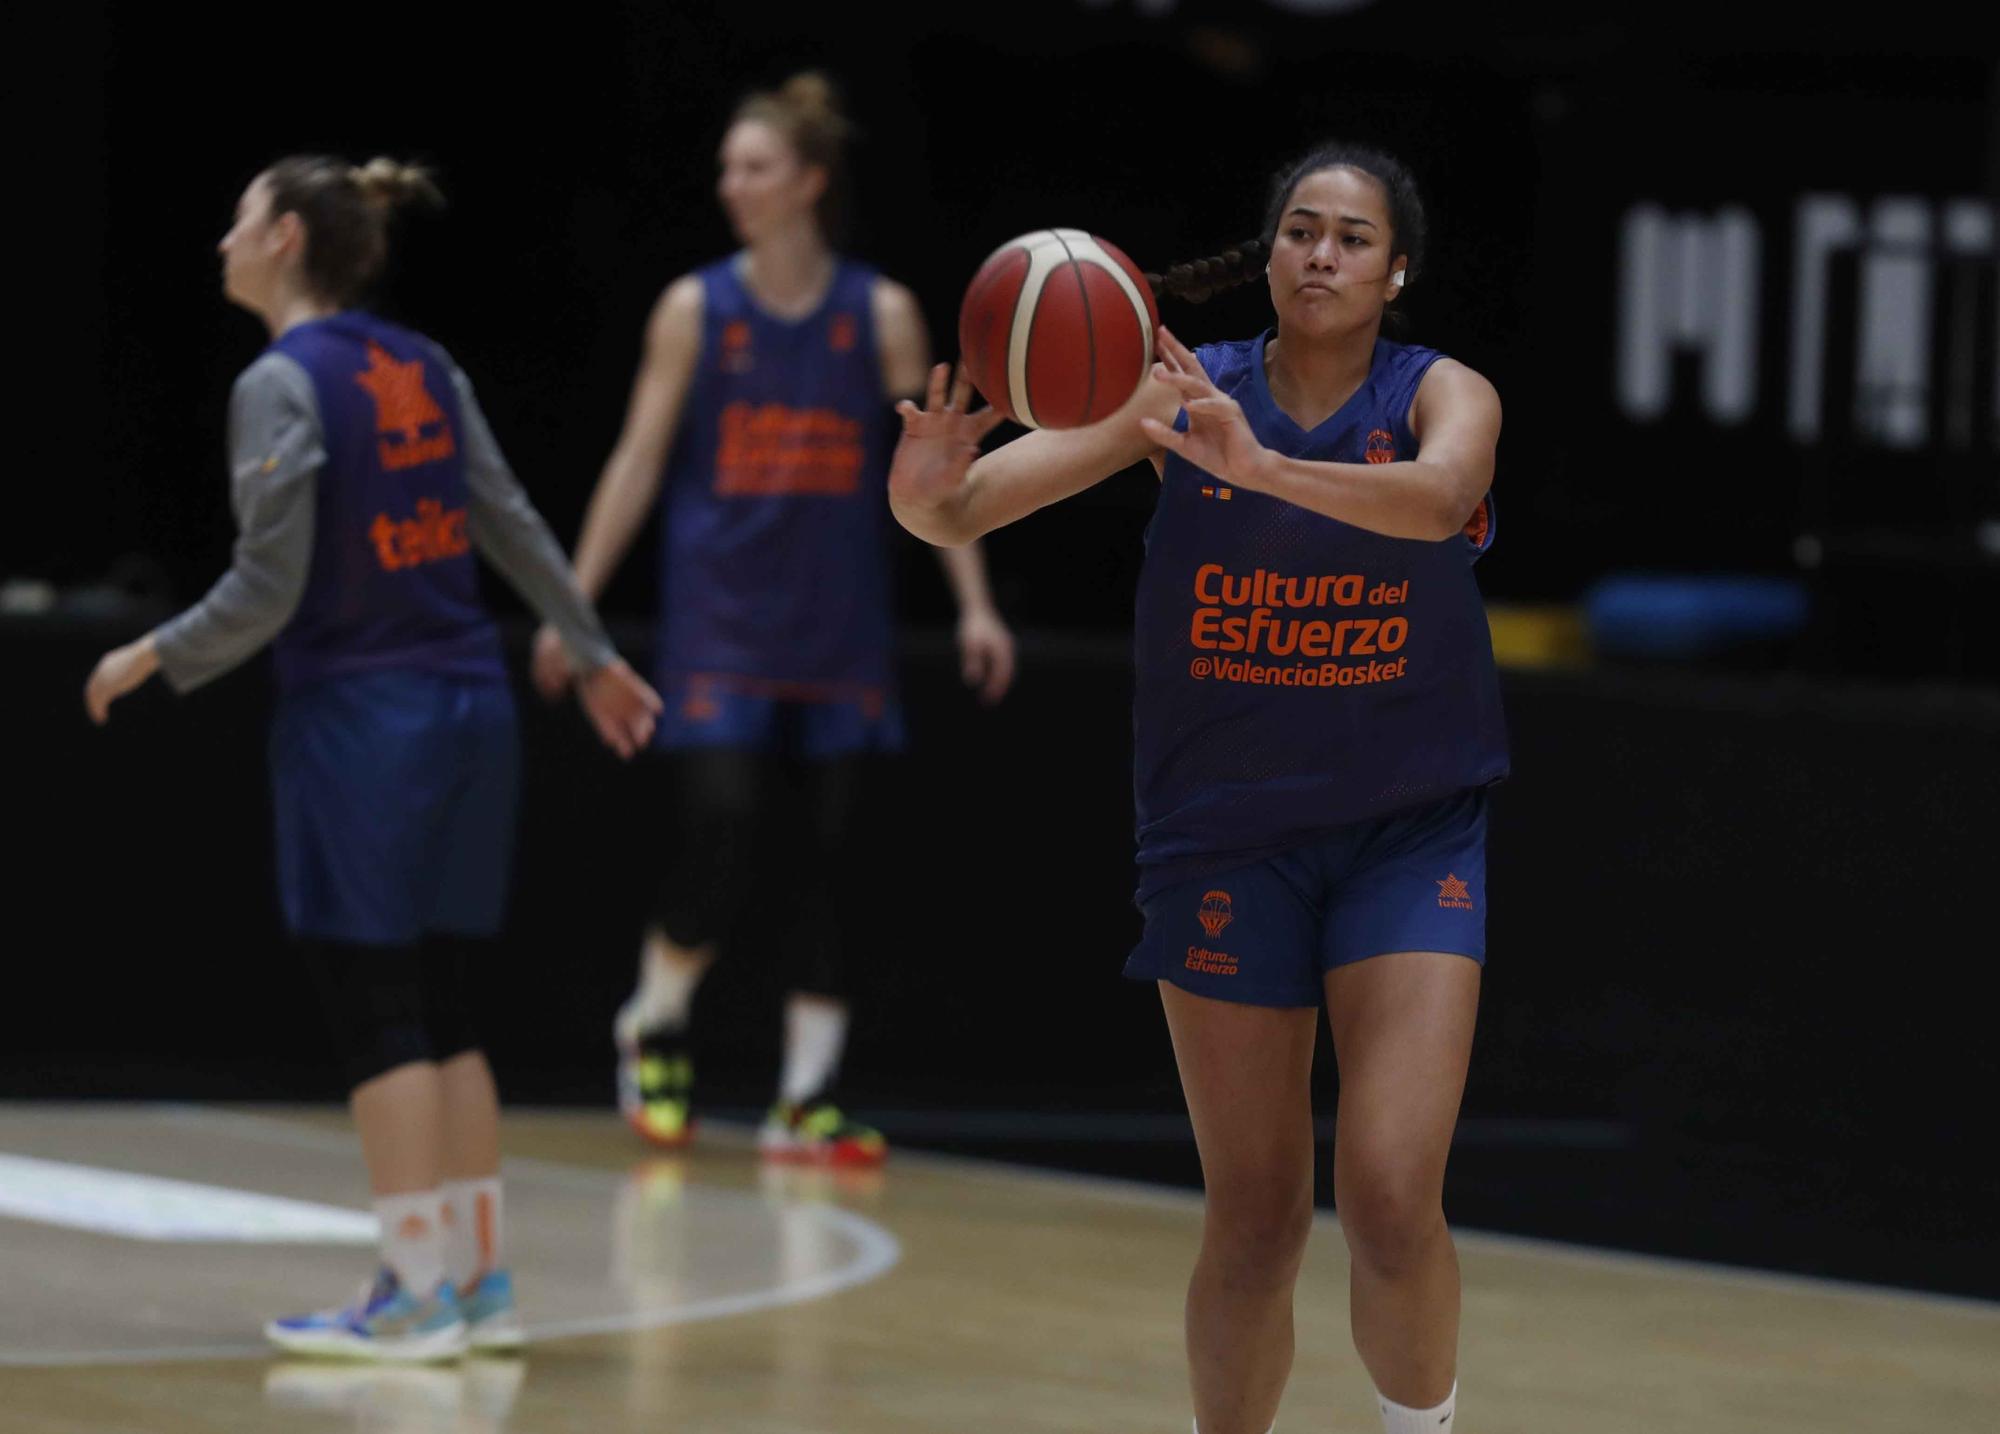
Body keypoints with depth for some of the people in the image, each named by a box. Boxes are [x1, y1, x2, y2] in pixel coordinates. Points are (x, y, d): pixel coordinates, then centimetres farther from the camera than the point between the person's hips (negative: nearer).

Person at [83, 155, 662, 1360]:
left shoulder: (283, 384, -12)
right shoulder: (424, 368, 9)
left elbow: (266, 593, -14)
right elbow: (513, 525, 13)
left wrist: (152, 659, 0)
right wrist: (594, 657, 22)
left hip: (358, 720, -7)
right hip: (469, 707, 7)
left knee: (379, 1021, -1)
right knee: (447, 1015, 12)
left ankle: (418, 1294, 0)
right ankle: (483, 1281, 14)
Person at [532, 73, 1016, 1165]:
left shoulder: (881, 315, 1)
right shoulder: (695, 309, 0)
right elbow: (638, 462, 2)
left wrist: (974, 605, -4)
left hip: (839, 637, 2)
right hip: (721, 630, -2)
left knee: (822, 866, 1)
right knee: (721, 840, -12)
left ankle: (806, 1102, 6)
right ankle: (654, 1029, 15)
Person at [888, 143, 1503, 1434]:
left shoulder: (1442, 395, -7)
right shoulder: (1184, 392, -5)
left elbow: (1438, 497, -32)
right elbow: (970, 504, -15)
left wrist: (1254, 463, -49)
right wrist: (934, 490, -40)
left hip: (1409, 831, -1)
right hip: (1226, 833, 1)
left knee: (1392, 1202, -15)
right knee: (1256, 1219, 4)